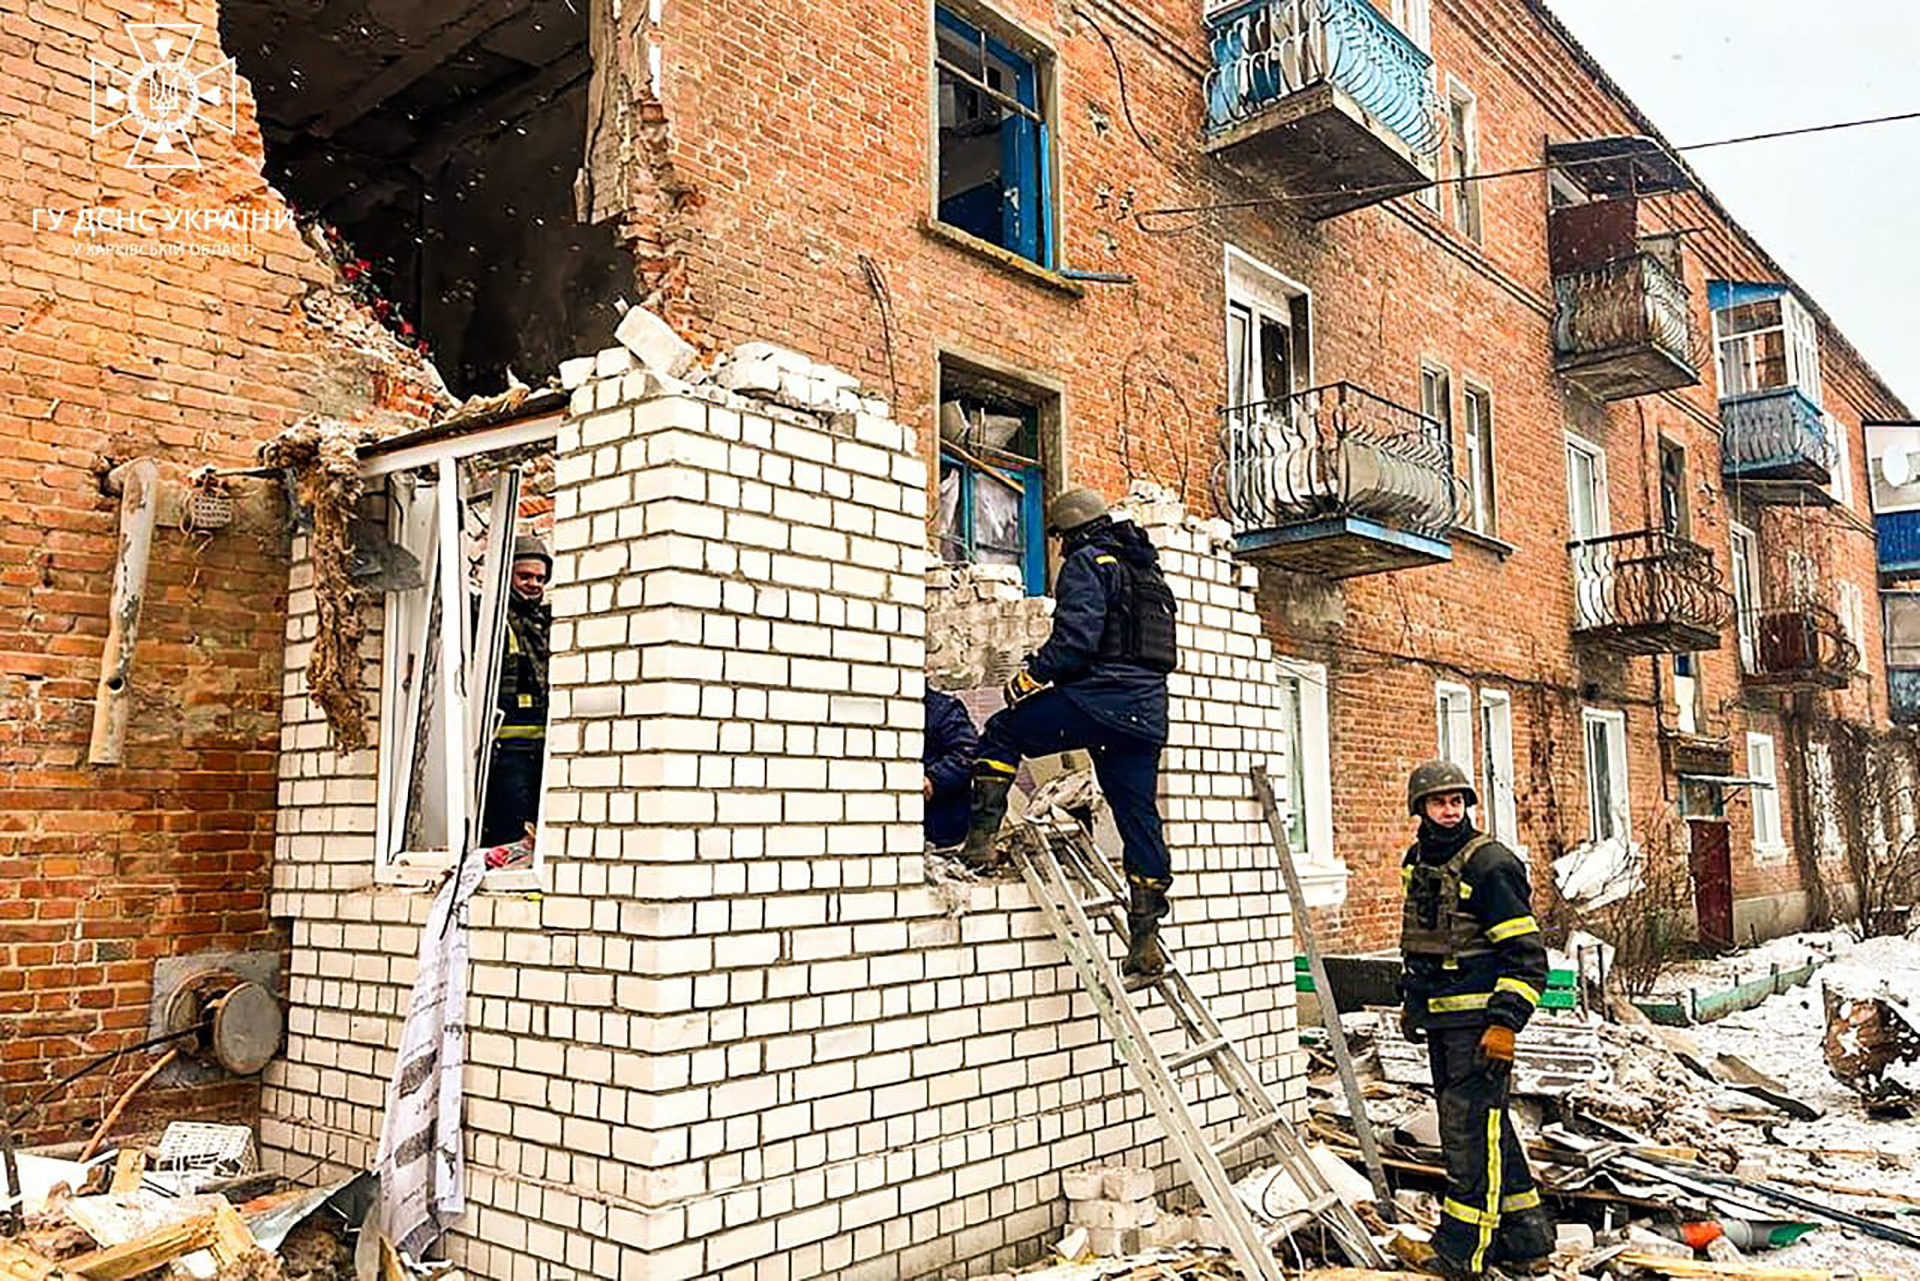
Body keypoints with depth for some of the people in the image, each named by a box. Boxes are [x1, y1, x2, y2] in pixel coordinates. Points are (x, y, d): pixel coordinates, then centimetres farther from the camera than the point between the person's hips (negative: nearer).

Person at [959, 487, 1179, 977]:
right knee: (1138, 813, 8)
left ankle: (980, 839, -4)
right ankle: (1146, 942, 11)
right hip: (1148, 712, 8)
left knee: (1002, 732, 8)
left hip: (1100, 698, -8)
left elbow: (1076, 637, -17)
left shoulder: (1088, 562, -2)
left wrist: (1033, 675, -5)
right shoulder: (1148, 570, 26)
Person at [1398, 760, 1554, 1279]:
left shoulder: (1490, 863, -13)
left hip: (1479, 1021, -8)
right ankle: (1525, 1238, 29)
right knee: (1483, 1126, 16)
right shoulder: (1417, 861, 11)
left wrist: (1505, 1022, -19)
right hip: (1440, 1020, 8)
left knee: (1471, 1128, -5)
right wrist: (1412, 1000, 24)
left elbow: (1526, 954, -14)